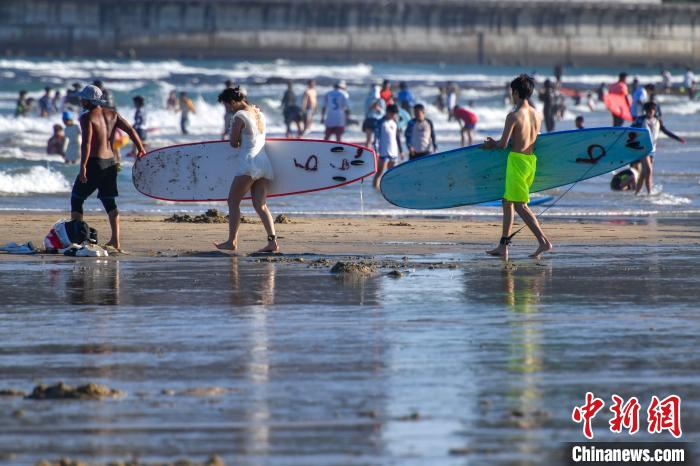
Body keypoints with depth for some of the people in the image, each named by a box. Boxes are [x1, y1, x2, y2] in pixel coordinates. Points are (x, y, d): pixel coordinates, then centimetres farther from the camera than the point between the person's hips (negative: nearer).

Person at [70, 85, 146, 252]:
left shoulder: (87, 117, -12)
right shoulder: (112, 114, 9)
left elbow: (86, 143, -22)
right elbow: (130, 130, 6)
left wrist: (83, 166, -23)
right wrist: (141, 149, 13)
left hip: (94, 163, -7)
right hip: (110, 162, 7)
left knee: (76, 199, 5)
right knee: (109, 201, 15)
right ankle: (115, 241, 10)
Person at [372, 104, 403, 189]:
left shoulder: (394, 123, 14)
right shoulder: (381, 122, -6)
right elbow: (376, 137, -10)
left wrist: (401, 151, 20)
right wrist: (376, 151, -17)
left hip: (394, 152, 7)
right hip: (384, 153, -7)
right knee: (380, 172, -10)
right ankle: (376, 188, -11)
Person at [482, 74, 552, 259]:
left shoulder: (514, 116, -15)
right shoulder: (537, 115, 7)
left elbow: (503, 144, -14)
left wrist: (492, 144, 10)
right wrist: (496, 144, 25)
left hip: (517, 160, -8)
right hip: (531, 159, 8)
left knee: (520, 205, -6)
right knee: (507, 201, 17)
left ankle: (543, 241, -16)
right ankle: (503, 246, 20)